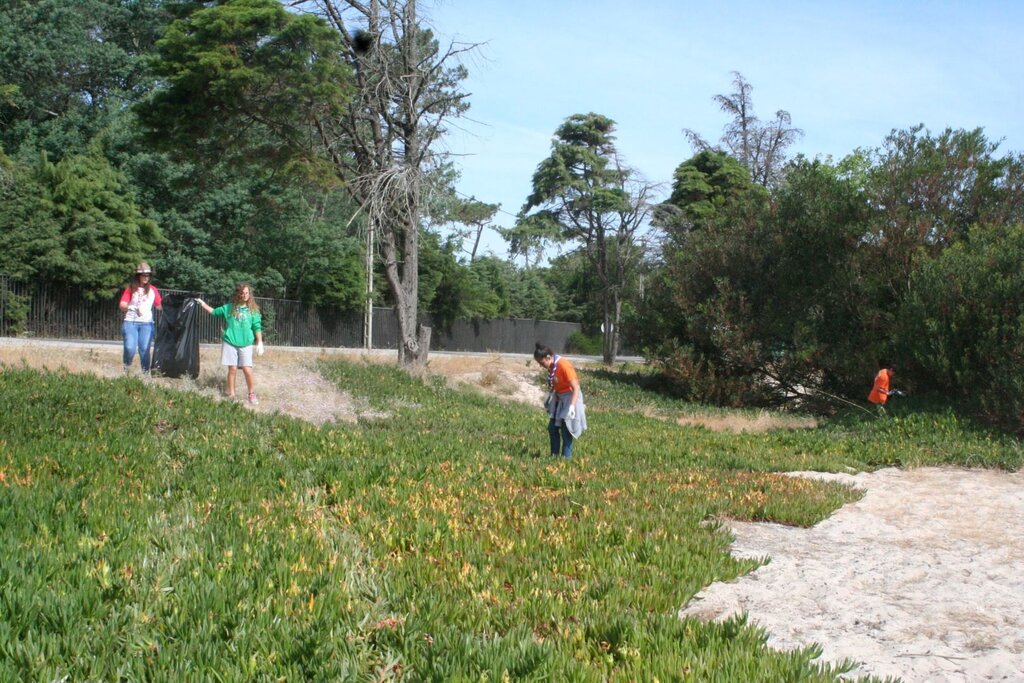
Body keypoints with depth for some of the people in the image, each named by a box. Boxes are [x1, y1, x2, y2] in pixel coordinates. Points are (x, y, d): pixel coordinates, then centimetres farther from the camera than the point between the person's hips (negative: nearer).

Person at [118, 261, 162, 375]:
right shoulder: (131, 288, 6)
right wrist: (132, 307, -21)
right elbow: (122, 305, -2)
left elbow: (159, 306, 12)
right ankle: (126, 368, 11)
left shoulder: (153, 290, 11)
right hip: (130, 322, -1)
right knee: (130, 348, -14)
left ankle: (145, 373, 3)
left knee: (144, 349, -6)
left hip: (146, 323, 1)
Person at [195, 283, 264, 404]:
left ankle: (252, 394, 8)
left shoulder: (252, 309, 1)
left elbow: (257, 327, 0)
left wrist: (260, 343, -5)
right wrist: (203, 304, 16)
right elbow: (214, 312, 19)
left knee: (247, 370, -7)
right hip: (230, 343, 1)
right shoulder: (229, 307, 5)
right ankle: (231, 394, 15)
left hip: (245, 345, -1)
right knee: (232, 369, 4)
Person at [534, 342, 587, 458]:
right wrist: (549, 396, 17)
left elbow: (576, 388, -28)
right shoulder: (551, 366, -3)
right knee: (552, 428, 12)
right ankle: (554, 456, 22)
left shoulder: (564, 366, -27)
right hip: (558, 399, 9)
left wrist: (572, 406, -36)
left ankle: (565, 458, 5)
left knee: (566, 431, -4)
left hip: (570, 398, -9)